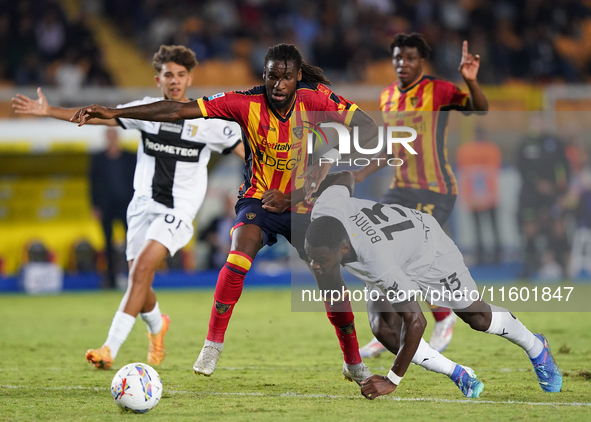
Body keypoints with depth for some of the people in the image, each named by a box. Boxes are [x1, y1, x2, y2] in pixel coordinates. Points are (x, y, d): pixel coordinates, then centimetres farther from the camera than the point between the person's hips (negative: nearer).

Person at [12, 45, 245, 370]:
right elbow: (101, 116, 1)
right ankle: (157, 325, 41)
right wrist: (49, 111, -6)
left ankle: (111, 348, -28)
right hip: (144, 205, 4)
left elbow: (245, 151, 4)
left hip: (178, 210, -4)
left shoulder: (208, 120, -3)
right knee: (138, 282, 5)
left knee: (141, 269, -23)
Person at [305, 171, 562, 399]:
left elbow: (415, 322, -43)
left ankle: (535, 347, 41)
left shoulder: (376, 262, -50)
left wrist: (392, 381, -38)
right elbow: (344, 182, -8)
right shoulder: (324, 211, -34)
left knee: (477, 316, 11)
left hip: (427, 247, -6)